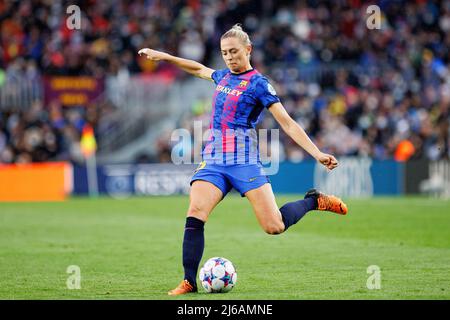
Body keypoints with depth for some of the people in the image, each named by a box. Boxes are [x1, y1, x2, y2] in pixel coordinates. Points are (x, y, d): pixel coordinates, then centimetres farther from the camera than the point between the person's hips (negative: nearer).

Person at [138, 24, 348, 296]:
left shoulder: (258, 83, -3)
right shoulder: (223, 77, 16)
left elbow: (287, 123, -7)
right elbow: (199, 69, 38)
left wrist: (318, 154, -15)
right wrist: (164, 57, 38)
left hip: (244, 161, -5)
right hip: (213, 159, 5)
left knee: (274, 227, -11)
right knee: (195, 214, -18)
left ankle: (314, 201, 17)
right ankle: (189, 282, -13)